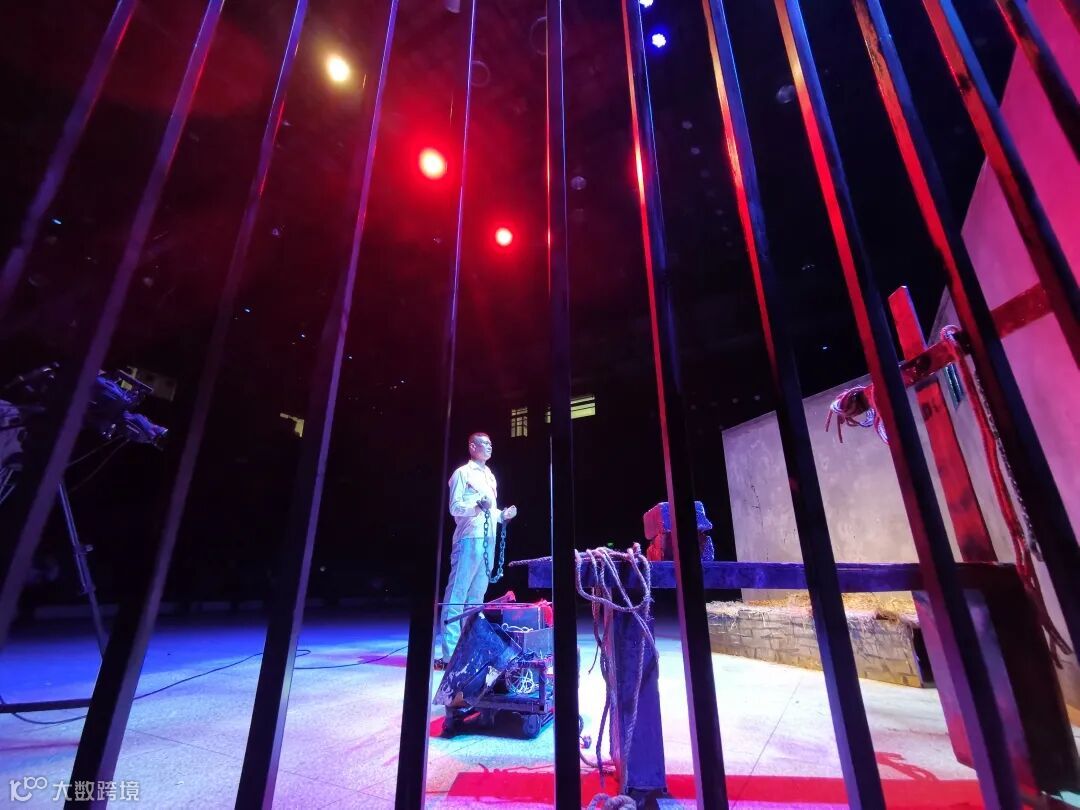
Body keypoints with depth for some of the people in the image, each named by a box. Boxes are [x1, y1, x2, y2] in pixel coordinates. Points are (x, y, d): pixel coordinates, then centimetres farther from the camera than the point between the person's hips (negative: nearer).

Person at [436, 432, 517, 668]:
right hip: (469, 539, -8)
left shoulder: (490, 476, 21)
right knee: (457, 595, -6)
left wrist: (502, 515, 8)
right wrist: (478, 506, -24)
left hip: (489, 540, 8)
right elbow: (455, 507, -10)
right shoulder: (462, 473, -2)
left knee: (477, 596, 11)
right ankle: (449, 653, -2)